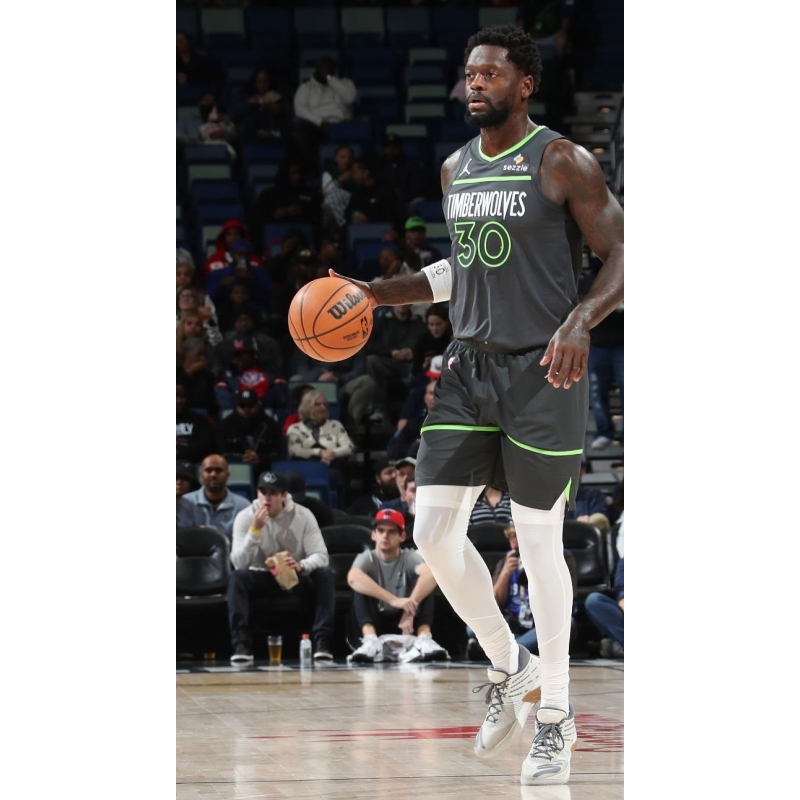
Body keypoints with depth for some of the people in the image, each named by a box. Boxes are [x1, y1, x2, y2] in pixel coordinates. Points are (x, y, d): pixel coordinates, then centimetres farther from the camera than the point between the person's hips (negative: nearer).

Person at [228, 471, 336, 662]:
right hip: (261, 579, -1)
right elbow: (239, 563, -23)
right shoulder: (245, 517, -12)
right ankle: (242, 646, -36)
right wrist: (255, 529, -35)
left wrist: (301, 565, -42)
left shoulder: (303, 516, -11)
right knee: (236, 576, -32)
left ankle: (322, 643, -32)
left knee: (326, 575, -29)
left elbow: (321, 556, -19)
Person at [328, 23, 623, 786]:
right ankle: (507, 665, 21)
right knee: (434, 530, -1)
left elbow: (620, 256, -10)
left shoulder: (563, 162, -9)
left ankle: (556, 715, 13)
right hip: (469, 366, 6)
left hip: (541, 372, -6)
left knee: (539, 543, -1)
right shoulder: (455, 168, 11)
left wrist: (580, 321, -27)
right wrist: (382, 293, 15)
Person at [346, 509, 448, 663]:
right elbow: (353, 579, -31)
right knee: (361, 586, -22)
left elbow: (432, 574, -28)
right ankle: (371, 641, -44)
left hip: (406, 623, 0)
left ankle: (424, 638, -40)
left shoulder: (410, 558, -3)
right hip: (374, 624, 0)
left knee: (423, 581, -19)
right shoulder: (367, 558, -4)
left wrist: (410, 609, -43)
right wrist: (393, 600, -43)